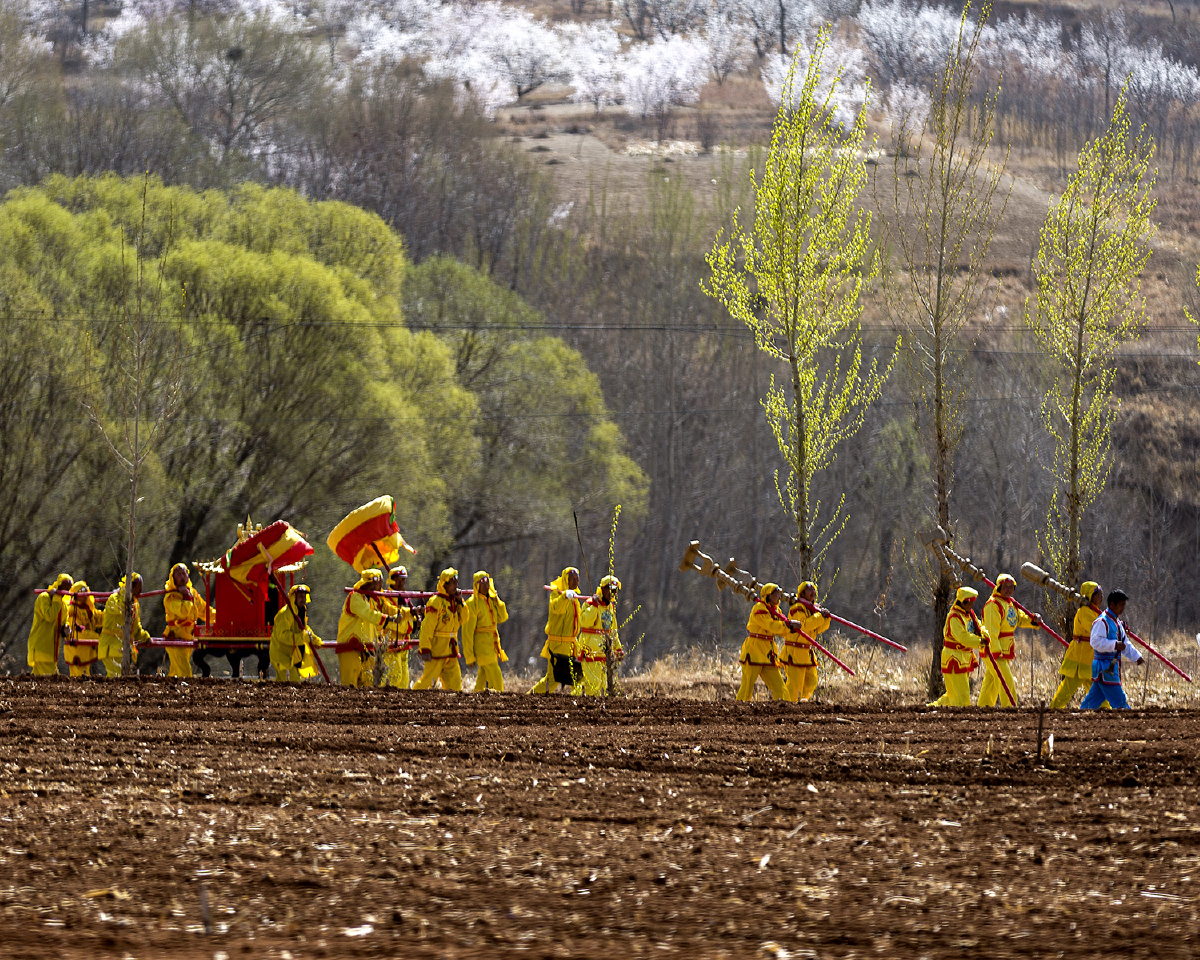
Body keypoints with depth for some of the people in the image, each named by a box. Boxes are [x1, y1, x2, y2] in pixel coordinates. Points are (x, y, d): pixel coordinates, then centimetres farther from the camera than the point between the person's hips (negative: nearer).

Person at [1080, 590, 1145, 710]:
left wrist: (1137, 657, 18)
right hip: (1104, 667, -10)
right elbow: (1095, 641, -23)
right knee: (1119, 699, -7)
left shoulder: (1117, 622, 19)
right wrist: (1115, 645, -27)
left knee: (1094, 698, 10)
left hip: (1112, 666, 10)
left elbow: (1125, 644, 27)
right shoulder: (1101, 622, -12)